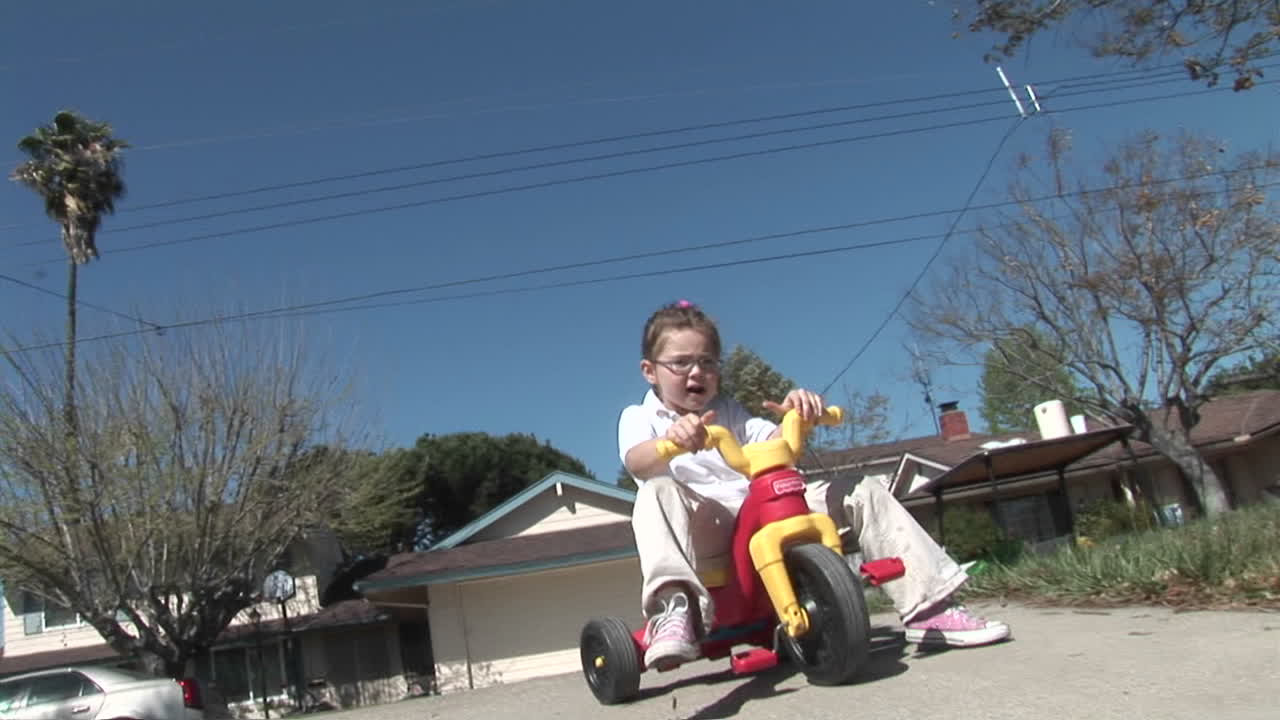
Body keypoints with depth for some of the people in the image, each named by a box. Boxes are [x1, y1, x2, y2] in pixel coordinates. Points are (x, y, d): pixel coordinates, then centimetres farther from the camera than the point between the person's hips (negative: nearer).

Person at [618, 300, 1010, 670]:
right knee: (659, 492, -35)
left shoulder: (727, 411, 24)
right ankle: (675, 606, -55)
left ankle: (928, 609, -5)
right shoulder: (638, 417, 9)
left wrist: (800, 412, -17)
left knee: (860, 492, -5)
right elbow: (636, 461, -16)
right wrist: (673, 440, -39)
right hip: (705, 534, -4)